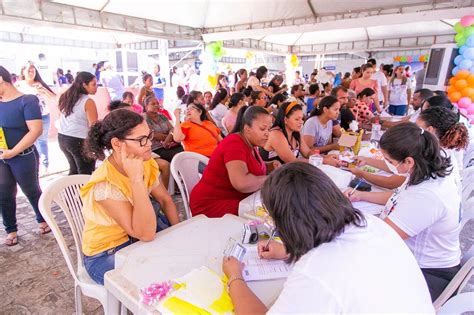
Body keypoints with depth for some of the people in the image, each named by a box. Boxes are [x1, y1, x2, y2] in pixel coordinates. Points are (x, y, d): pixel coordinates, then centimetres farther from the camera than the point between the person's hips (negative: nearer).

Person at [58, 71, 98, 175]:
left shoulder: (66, 97, 8)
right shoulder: (88, 101, -13)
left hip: (62, 137, 8)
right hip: (80, 140, -8)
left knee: (74, 170, 23)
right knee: (85, 173, 4)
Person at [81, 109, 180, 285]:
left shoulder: (144, 163, -9)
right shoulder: (105, 185, -30)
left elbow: (165, 200, 2)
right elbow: (146, 234, -34)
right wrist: (136, 179, -39)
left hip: (135, 238, 6)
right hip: (107, 255, -6)